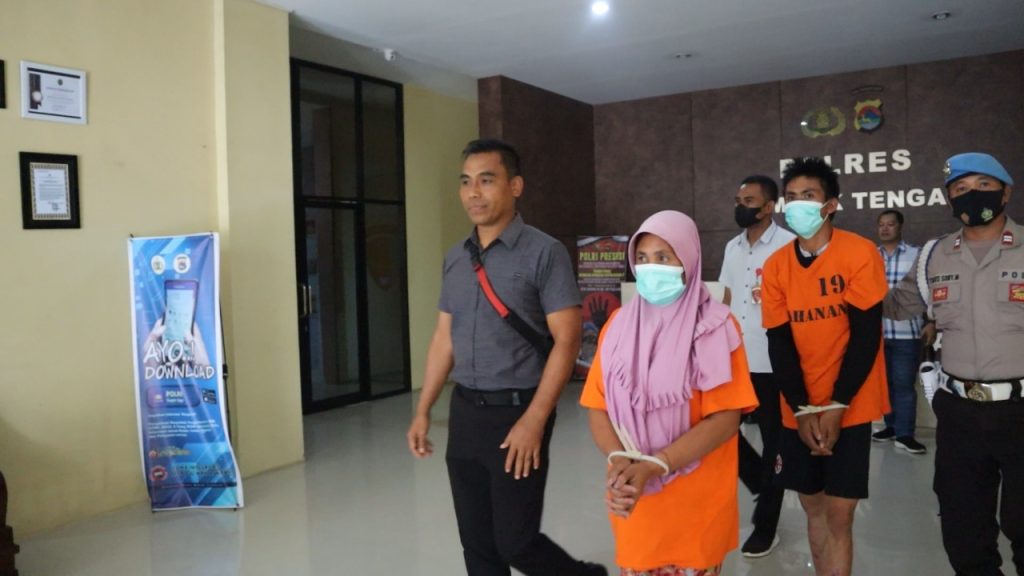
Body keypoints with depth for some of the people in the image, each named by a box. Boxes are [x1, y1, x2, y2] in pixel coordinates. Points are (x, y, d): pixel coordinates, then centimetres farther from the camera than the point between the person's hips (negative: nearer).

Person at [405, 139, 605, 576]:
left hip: (516, 411, -5)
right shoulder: (454, 258, 9)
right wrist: (423, 411, 11)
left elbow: (566, 340, -13)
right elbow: (444, 338, 14)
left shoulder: (544, 252, -9)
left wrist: (533, 420, -18)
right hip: (464, 412, 6)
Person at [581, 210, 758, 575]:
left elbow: (725, 418, -15)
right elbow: (598, 407, 0)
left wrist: (653, 466, -23)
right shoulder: (619, 324, 2)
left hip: (696, 502, -3)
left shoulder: (715, 326, -9)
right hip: (633, 498, 3)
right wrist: (619, 459, -19)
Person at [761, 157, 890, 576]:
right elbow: (779, 343, -1)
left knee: (838, 512, -2)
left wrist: (836, 406, -15)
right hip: (800, 409, 3)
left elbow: (866, 334, -12)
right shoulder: (776, 266, 0)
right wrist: (803, 409, -10)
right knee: (812, 505, 12)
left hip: (850, 405, -3)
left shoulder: (860, 253, -9)